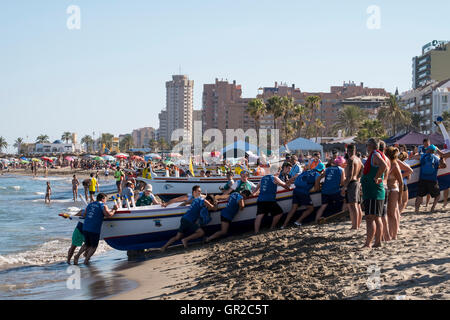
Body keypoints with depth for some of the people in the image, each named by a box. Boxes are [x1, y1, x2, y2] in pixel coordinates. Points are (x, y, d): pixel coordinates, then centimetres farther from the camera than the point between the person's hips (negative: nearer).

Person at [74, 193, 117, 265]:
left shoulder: (89, 204, 19)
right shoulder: (103, 206, 1)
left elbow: (84, 215, 24)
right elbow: (108, 215, -12)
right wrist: (114, 210, 4)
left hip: (85, 228, 6)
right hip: (95, 230, -5)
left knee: (88, 245, 20)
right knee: (94, 247, 13)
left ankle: (77, 256, 4)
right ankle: (86, 259, 4)